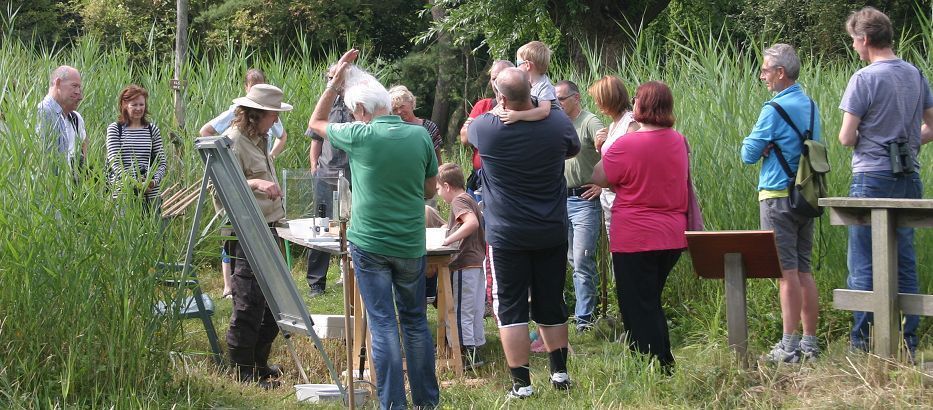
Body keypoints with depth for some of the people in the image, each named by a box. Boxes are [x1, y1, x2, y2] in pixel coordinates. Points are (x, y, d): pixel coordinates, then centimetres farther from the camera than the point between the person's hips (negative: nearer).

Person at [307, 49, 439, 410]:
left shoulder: (360, 136, -12)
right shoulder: (420, 136, -2)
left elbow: (316, 123, 8)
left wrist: (335, 84, 13)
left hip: (369, 243, -3)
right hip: (411, 244, 3)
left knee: (383, 325, 1)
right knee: (416, 322, 15)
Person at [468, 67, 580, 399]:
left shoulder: (485, 127, -15)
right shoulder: (557, 122, -8)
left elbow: (468, 132, 11)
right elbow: (573, 149, 15)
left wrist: (501, 110, 24)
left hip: (506, 235, -3)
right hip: (552, 232, 3)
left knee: (510, 309, 2)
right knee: (551, 306, 15)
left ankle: (521, 384, -2)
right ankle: (560, 373, 20)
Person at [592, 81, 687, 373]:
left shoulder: (627, 145, -18)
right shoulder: (679, 141, 3)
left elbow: (598, 178, -7)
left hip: (635, 240, -7)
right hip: (673, 236, 7)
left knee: (638, 308, 3)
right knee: (652, 303, 20)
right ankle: (665, 364, 23)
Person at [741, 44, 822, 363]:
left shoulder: (775, 109, -14)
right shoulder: (810, 105, 10)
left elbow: (748, 154, -11)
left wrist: (752, 143, 9)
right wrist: (772, 147, 6)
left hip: (778, 197, -8)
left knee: (787, 272, -8)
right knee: (804, 270, 10)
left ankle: (789, 347, -8)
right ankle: (810, 342, 12)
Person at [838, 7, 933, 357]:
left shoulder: (864, 79, -12)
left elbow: (846, 138, -11)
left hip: (872, 178, -6)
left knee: (863, 265, 0)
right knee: (905, 262, 10)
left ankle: (862, 342, 1)